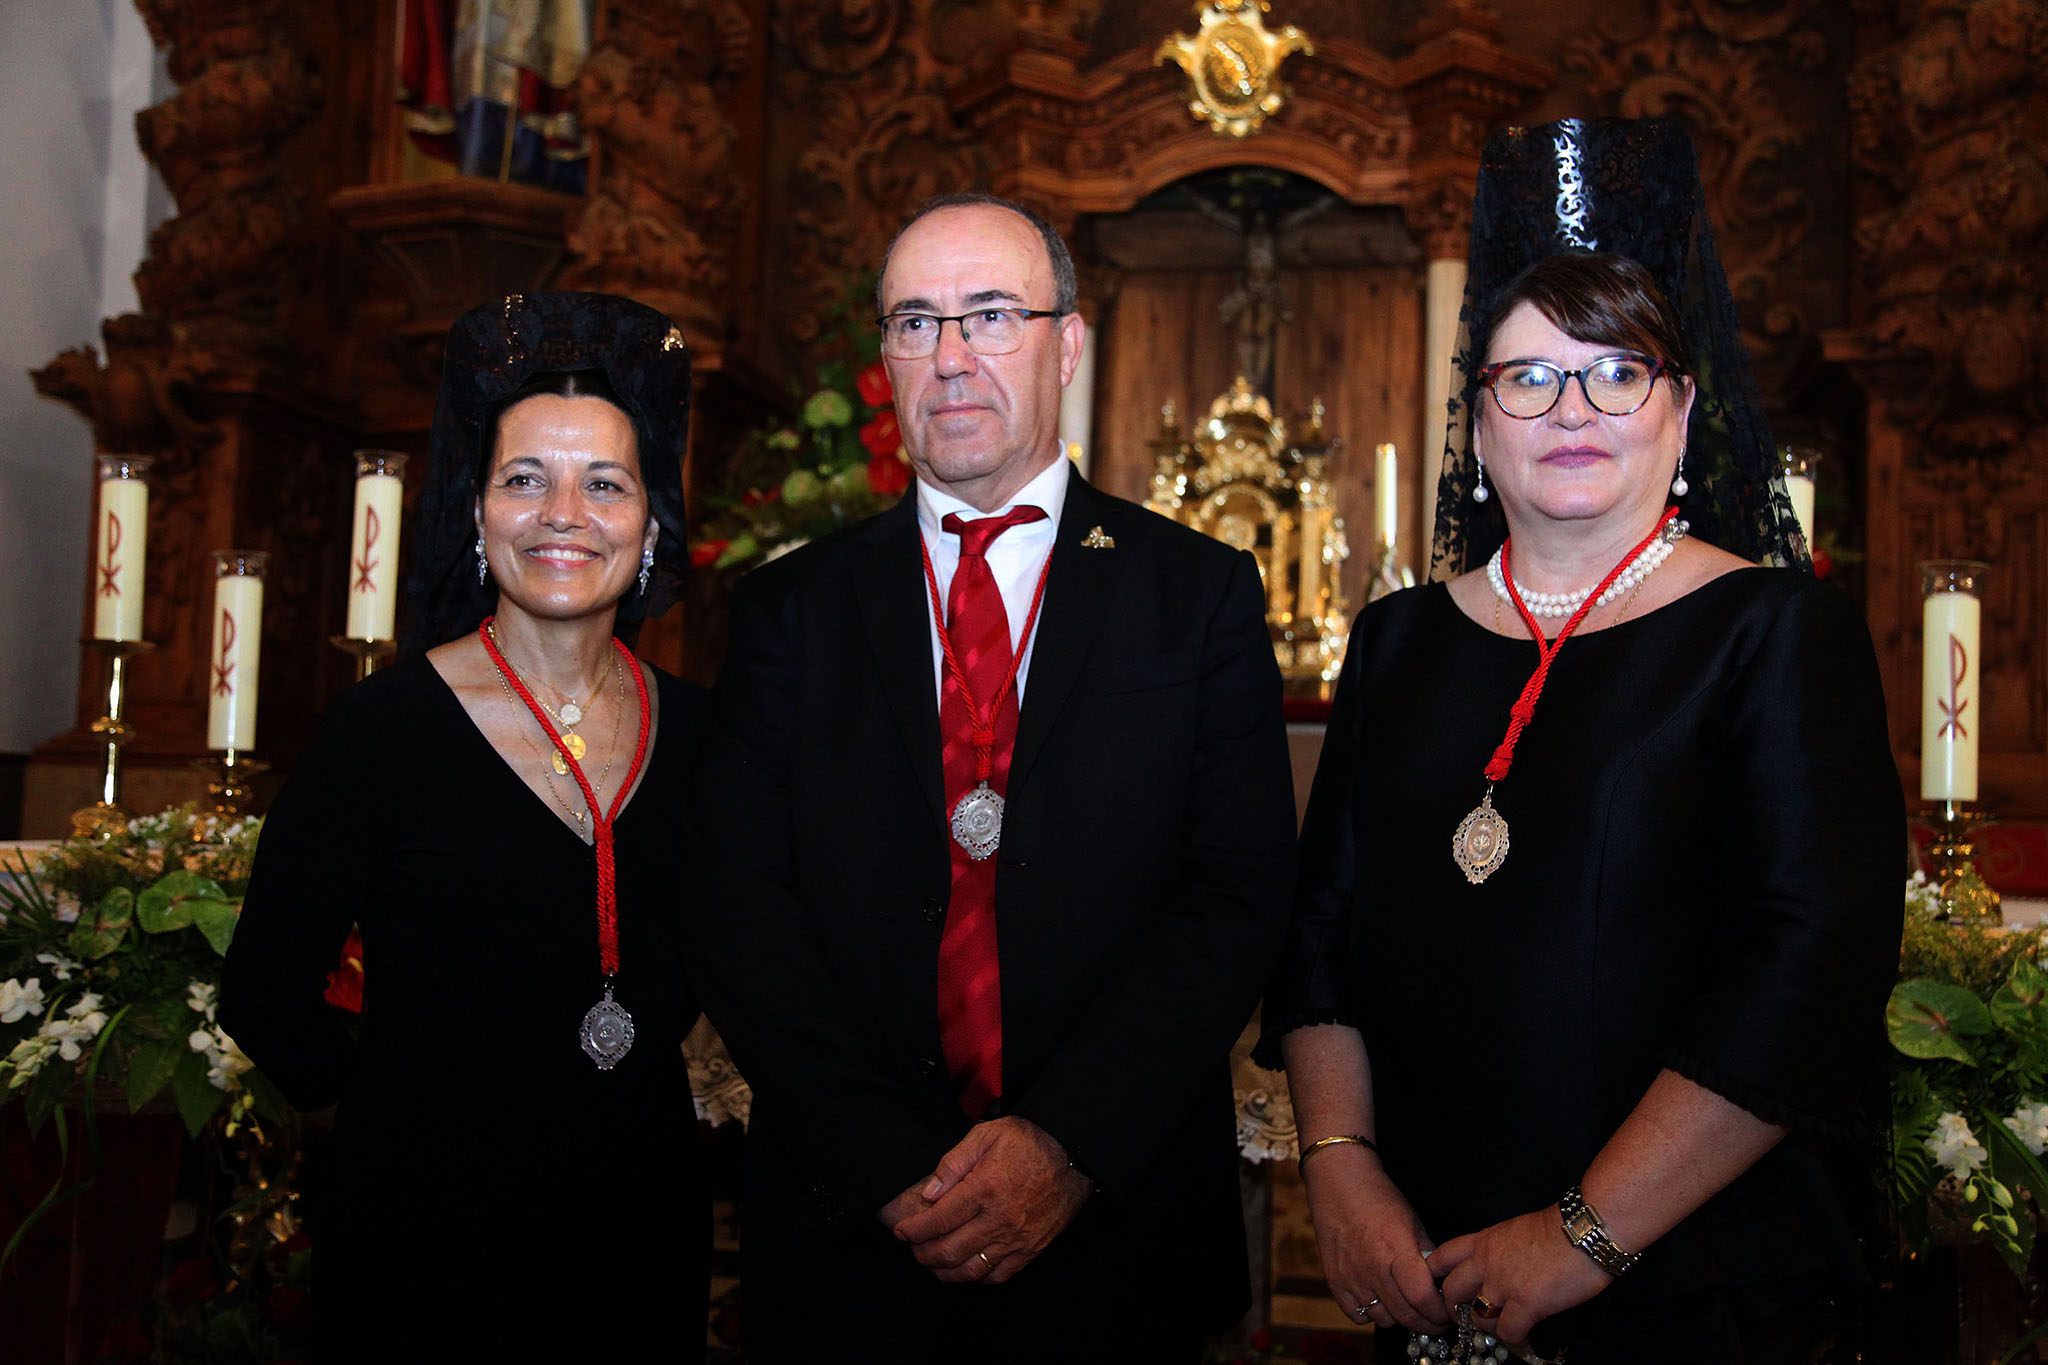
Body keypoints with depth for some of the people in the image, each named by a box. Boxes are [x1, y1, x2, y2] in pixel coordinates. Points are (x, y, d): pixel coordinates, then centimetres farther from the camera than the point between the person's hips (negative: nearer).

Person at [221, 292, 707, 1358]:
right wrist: (417, 1117, 0)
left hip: (646, 1223, 4)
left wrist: (621, 1090, 7)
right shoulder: (384, 725, -13)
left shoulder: (692, 730, -1)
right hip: (429, 1230, -4)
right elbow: (265, 997, -8)